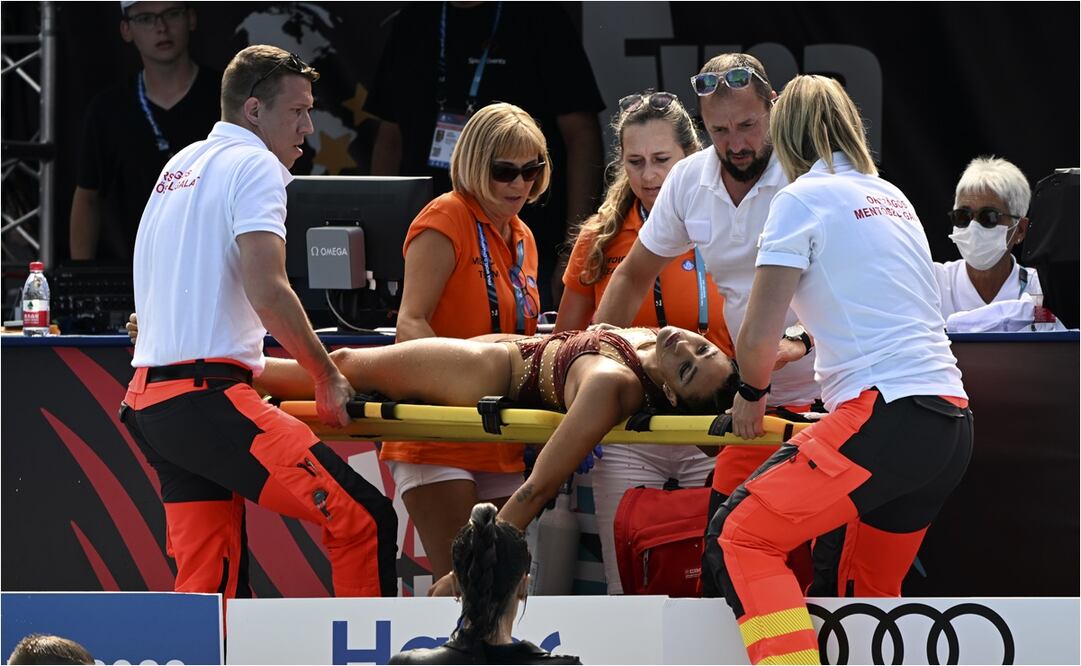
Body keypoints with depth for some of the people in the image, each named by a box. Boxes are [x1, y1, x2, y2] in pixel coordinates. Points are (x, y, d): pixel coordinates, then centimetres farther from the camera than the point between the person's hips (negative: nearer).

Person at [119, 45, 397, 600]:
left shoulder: (181, 166, 23)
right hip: (206, 398, -10)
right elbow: (267, 290, -17)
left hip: (148, 400, 10)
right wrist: (326, 377, -7)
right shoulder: (254, 165, -4)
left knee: (208, 582, 8)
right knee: (362, 518, -14)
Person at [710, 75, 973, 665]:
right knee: (869, 591, 21)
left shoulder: (803, 198, -1)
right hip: (951, 426, 8)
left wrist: (751, 394, 16)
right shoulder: (894, 198, 22)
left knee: (739, 538, -8)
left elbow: (759, 336, -5)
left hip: (888, 416, -8)